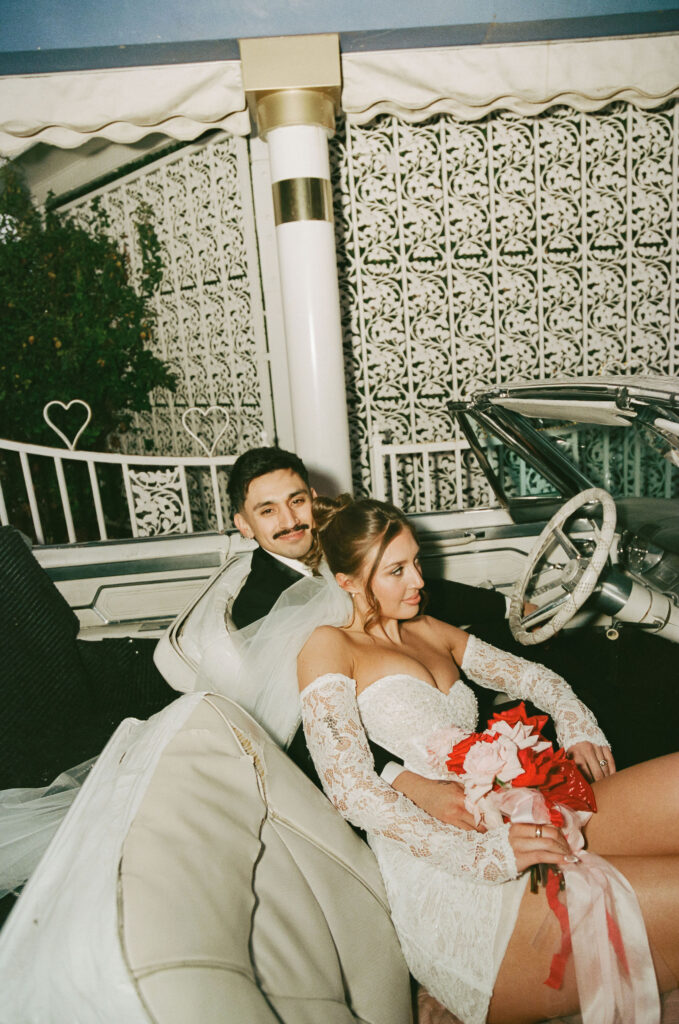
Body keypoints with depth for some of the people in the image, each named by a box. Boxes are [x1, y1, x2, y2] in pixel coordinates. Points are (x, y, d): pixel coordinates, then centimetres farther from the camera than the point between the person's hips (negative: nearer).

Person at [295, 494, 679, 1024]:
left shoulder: (430, 631, 24)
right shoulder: (327, 646, 2)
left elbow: (528, 674, 27)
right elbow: (350, 787, -10)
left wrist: (578, 726, 4)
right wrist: (477, 853, -20)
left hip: (517, 823, 8)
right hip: (443, 876, -7)